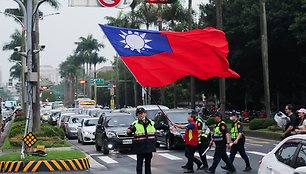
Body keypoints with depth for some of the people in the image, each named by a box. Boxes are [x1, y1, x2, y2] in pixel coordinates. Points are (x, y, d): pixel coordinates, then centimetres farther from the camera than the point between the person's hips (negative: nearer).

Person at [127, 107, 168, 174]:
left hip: (149, 147, 4)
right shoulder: (135, 124, -6)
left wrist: (169, 128, 24)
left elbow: (160, 126, 20)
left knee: (148, 163, 14)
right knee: (139, 163, 1)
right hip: (140, 148, -4)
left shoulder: (151, 123, 7)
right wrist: (129, 131, -41)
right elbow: (129, 130, -19)